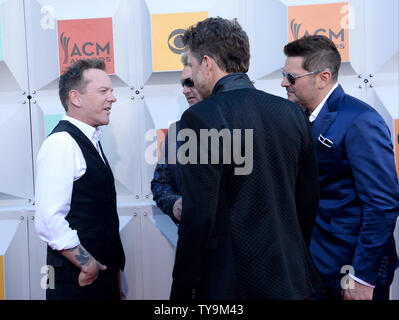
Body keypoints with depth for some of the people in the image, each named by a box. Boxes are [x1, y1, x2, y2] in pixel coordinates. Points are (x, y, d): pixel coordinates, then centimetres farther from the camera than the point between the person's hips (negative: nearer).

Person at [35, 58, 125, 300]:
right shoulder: (62, 143, -18)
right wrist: (87, 263, -17)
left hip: (102, 270, 9)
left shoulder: (89, 141, 12)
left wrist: (109, 262, 16)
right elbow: (49, 221, -25)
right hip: (77, 279, -8)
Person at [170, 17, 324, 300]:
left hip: (232, 281, -5)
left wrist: (182, 291, -8)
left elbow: (199, 216, -18)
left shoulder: (201, 118, -16)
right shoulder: (293, 112, 2)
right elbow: (309, 201, 7)